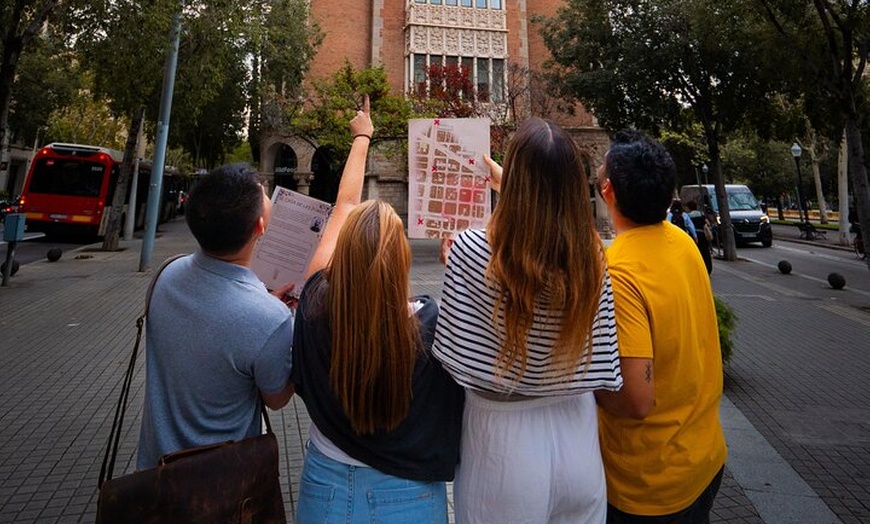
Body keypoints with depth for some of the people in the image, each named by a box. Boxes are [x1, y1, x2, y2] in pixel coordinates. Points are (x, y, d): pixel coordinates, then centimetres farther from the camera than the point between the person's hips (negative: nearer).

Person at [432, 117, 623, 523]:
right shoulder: (592, 255, -9)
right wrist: (505, 183, 26)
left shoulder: (472, 250, -22)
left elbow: (452, 360, -16)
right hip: (577, 438, 4)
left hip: (503, 440, -3)